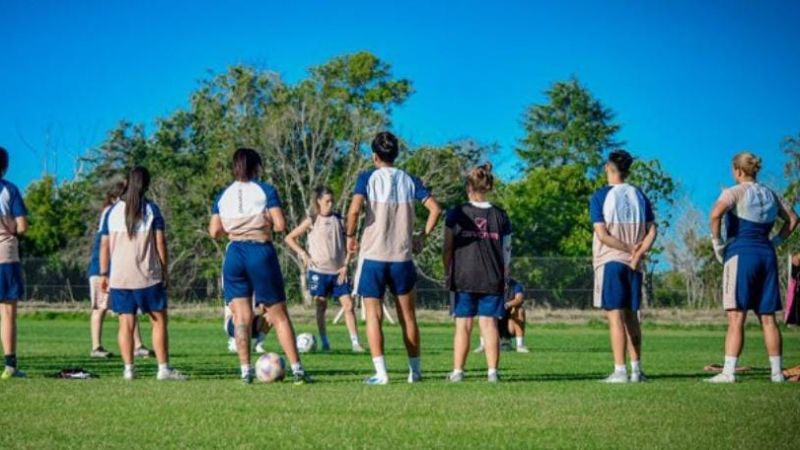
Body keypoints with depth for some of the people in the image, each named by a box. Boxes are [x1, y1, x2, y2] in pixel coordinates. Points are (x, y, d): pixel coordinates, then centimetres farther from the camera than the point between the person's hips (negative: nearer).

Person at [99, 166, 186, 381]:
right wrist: (165, 271, 2)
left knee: (126, 323, 5)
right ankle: (163, 368, -1)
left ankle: (128, 368, 0)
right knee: (159, 321, 3)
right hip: (148, 276, -3)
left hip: (119, 277, 3)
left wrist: (103, 274, 11)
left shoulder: (113, 211, 6)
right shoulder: (151, 209, -2)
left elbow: (104, 245, 6)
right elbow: (160, 242, -5)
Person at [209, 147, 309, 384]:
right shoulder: (266, 191, -1)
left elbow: (214, 231, 4)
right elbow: (280, 225, -9)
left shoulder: (223, 196, 9)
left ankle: (245, 371, -2)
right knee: (279, 315, 3)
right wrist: (265, 224, 12)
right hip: (261, 252, -2)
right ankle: (297, 370, 1)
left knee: (241, 316, 5)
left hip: (234, 254, 2)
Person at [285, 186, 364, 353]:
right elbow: (289, 238, 3)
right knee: (321, 306, 2)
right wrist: (303, 254, -5)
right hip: (319, 271, -2)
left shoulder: (339, 220, 6)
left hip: (338, 271, 2)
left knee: (348, 304, -6)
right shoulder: (312, 221, 0)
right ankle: (324, 342, 10)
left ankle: (355, 342, -5)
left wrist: (346, 265, 1)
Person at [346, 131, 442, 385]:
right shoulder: (409, 180, 7)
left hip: (372, 256, -3)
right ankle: (415, 370, 19)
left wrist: (350, 235, -1)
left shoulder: (367, 178, -2)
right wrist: (423, 236, 10)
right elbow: (435, 209, -1)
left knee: (373, 315, 1)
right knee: (407, 316, 14)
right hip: (403, 257, 3)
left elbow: (354, 210, -17)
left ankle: (380, 373, -8)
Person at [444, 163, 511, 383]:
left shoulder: (457, 214, -1)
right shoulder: (500, 216, 5)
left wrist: (449, 274, 12)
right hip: (492, 280, 1)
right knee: (489, 323, 2)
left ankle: (458, 371, 1)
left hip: (463, 279, -1)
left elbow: (447, 250, 1)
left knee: (463, 324, 2)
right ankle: (492, 371, -3)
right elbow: (506, 252, 7)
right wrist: (504, 278, 15)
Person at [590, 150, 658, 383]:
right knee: (631, 315, 12)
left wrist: (629, 248, -6)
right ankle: (636, 369, 12)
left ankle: (620, 371, -10)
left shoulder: (600, 197, -3)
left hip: (609, 262, -4)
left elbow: (602, 235, -12)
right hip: (633, 266, 4)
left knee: (615, 316, -6)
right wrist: (638, 253, -7)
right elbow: (652, 231, 2)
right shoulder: (639, 195, 10)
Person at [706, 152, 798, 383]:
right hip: (767, 256, 6)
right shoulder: (770, 194, 15)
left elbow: (716, 213, -22)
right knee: (768, 318, 8)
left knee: (736, 317, -9)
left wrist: (717, 243, -10)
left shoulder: (735, 192, -4)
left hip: (740, 254, -6)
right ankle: (777, 372, 7)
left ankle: (728, 372, -13)